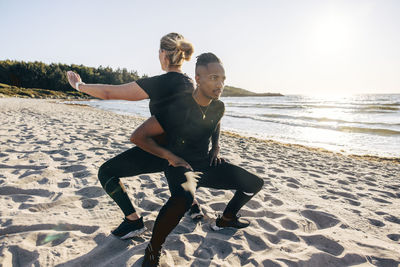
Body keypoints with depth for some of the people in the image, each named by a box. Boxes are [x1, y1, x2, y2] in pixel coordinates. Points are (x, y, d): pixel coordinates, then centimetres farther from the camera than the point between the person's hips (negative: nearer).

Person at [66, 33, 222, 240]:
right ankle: (193, 206, 35)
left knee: (106, 172, 8)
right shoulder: (191, 85, 1)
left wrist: (79, 85, -1)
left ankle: (134, 221, 8)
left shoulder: (156, 84, -21)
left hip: (156, 151, -7)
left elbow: (109, 93, -16)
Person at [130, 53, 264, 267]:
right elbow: (138, 136, -19)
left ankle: (226, 219, 32)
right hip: (180, 166, -7)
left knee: (255, 183, 8)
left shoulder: (218, 107, -1)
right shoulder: (178, 108, -23)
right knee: (183, 197, -42)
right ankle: (153, 249, -14)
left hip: (206, 164, 7)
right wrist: (171, 157, -20)